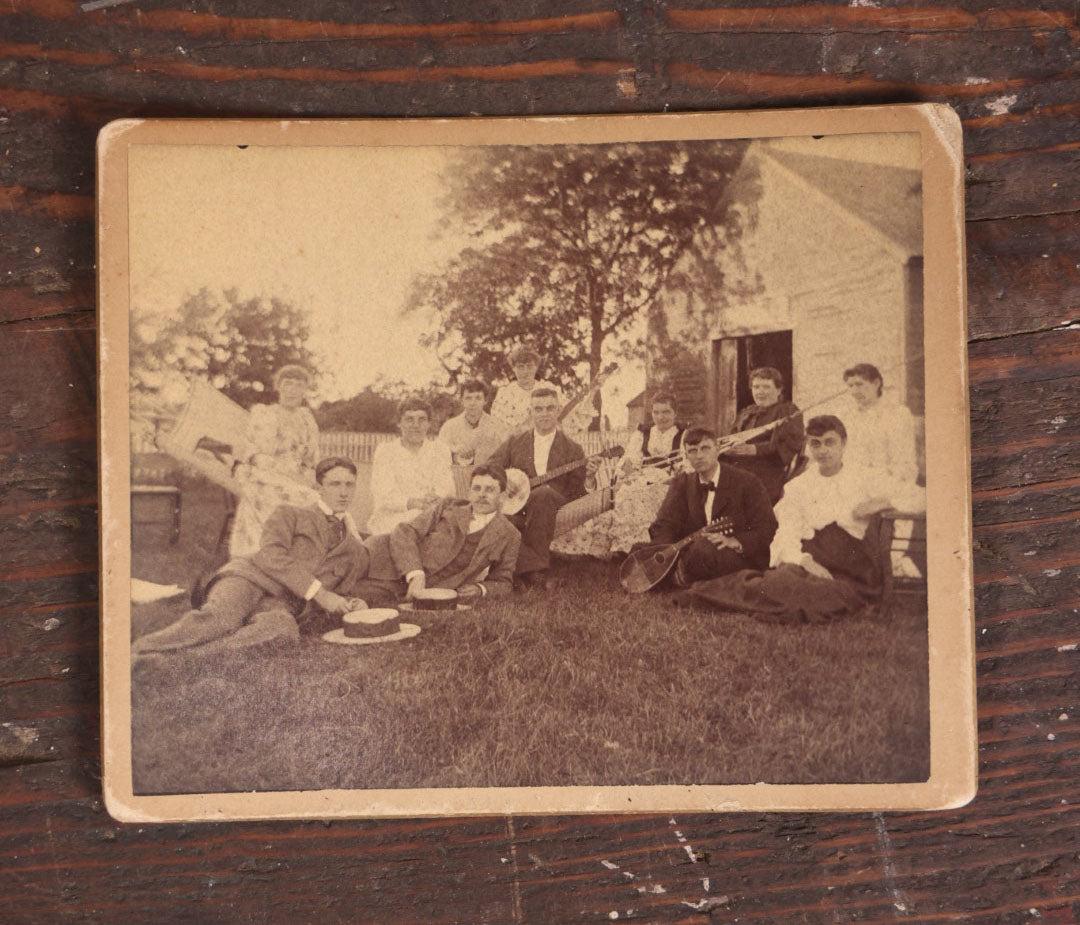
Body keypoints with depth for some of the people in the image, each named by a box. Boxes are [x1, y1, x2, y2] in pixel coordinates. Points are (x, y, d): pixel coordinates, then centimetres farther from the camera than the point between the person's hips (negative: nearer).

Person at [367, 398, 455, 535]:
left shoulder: (440, 450, 16)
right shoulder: (384, 451, 9)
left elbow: (445, 488, 2)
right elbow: (383, 495, -6)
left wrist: (436, 499, -25)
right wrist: (414, 503, -26)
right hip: (391, 518, -2)